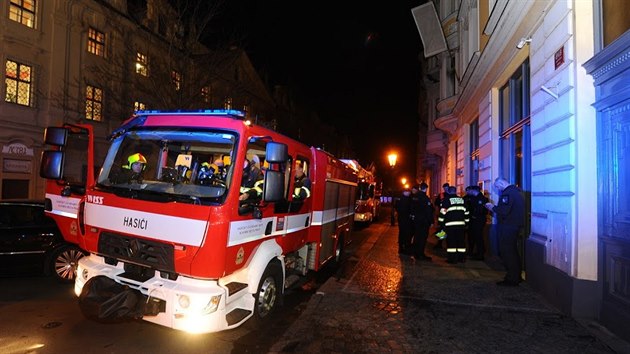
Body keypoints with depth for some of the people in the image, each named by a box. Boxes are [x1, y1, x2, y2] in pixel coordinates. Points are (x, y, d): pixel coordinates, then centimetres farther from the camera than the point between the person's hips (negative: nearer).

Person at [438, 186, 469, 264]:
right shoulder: (462, 199, 16)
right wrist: (466, 222, 23)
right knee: (461, 241, 11)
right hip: (461, 224, 4)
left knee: (451, 242, -1)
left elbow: (442, 212, -4)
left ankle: (452, 258, -2)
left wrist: (441, 223, 1)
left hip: (450, 224, -4)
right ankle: (462, 258, 15)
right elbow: (466, 212, 18)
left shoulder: (446, 200, 1)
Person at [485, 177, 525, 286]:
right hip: (515, 225, 10)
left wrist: (493, 207, -8)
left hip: (507, 227, -10)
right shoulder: (515, 191, 14)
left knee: (507, 253, -3)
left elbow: (504, 211, -25)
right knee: (513, 252, 18)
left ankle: (511, 279, 2)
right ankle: (516, 276, 28)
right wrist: (495, 207, 13)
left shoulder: (507, 193, -18)